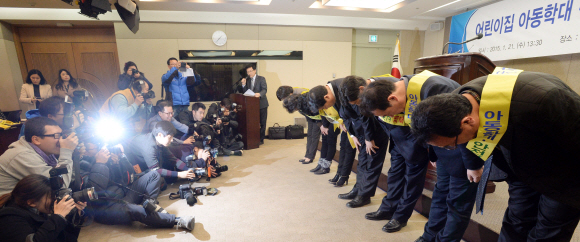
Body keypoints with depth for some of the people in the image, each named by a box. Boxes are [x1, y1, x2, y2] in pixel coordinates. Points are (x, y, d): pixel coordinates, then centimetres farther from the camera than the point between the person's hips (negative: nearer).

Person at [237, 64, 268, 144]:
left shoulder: (261, 79, -2)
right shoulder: (247, 80, 11)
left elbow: (264, 89, -16)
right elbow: (245, 92, 6)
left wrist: (259, 94, -36)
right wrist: (243, 85, -11)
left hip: (261, 104, -4)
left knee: (262, 123, 2)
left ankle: (261, 139, 12)